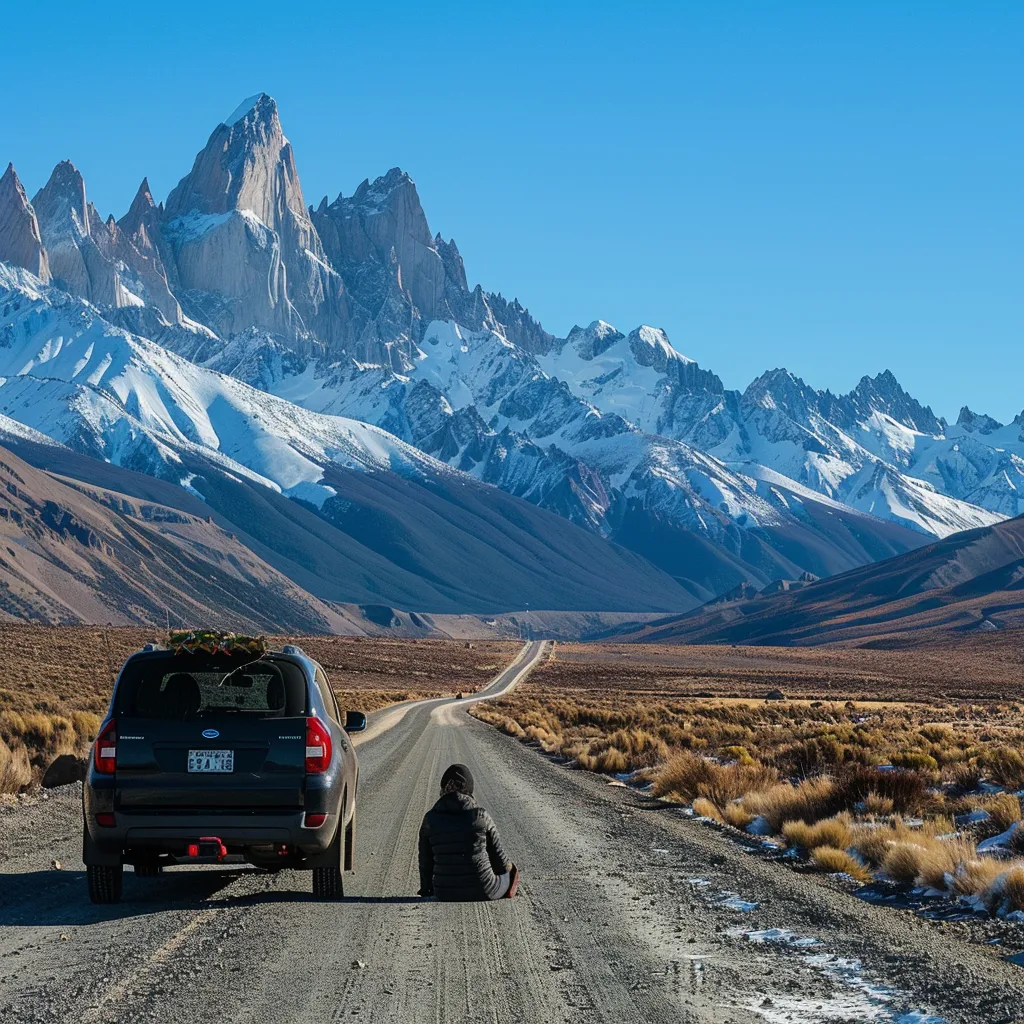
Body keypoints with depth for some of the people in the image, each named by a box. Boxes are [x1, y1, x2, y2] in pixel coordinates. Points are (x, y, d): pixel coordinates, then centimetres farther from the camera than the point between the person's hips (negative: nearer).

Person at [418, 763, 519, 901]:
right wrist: (508, 867, 21)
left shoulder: (430, 819, -4)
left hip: (445, 895, 3)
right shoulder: (481, 816, -10)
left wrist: (426, 890, 20)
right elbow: (500, 859, -2)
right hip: (481, 892, -3)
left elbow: (425, 862, 4)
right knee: (510, 872, 32)